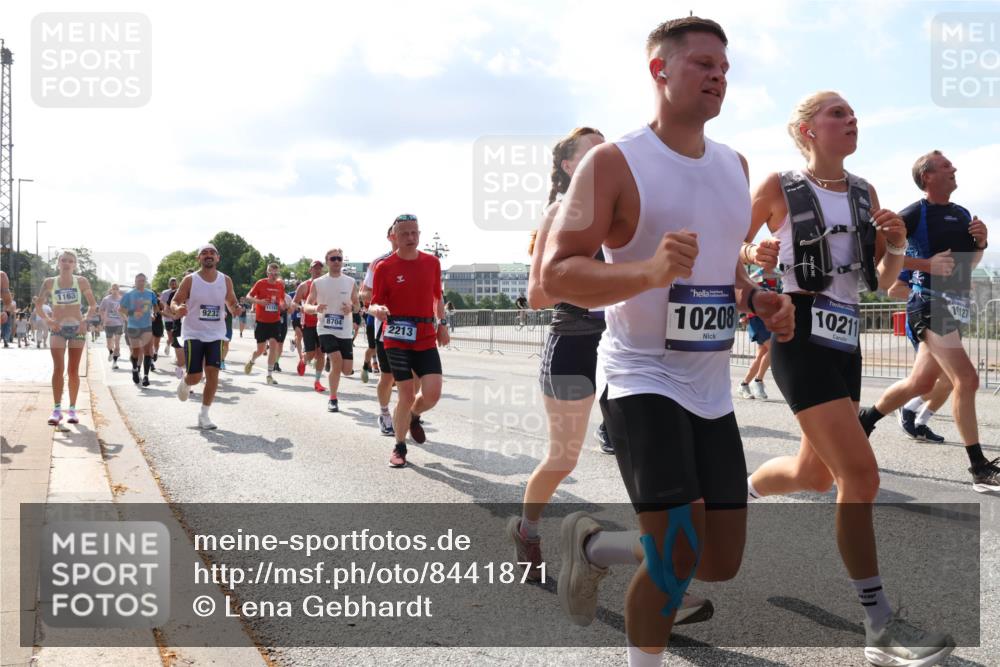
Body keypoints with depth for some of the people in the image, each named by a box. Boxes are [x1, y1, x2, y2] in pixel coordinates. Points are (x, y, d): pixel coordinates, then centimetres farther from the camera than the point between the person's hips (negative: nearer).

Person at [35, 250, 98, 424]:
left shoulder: (81, 281, 1)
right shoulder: (49, 282, 2)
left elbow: (92, 304, 6)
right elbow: (38, 304, 7)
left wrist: (85, 320, -9)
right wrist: (47, 319, -9)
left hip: (77, 328, 0)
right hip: (58, 328, 0)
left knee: (73, 371, 4)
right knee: (58, 369, -9)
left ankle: (72, 409, 10)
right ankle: (57, 409, -7)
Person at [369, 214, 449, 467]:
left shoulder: (432, 262, 7)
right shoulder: (384, 267, -4)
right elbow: (374, 304, -3)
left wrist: (442, 324, 14)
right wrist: (377, 310, -25)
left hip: (426, 339, 3)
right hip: (397, 339, -3)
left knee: (432, 393, -9)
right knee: (406, 394, -3)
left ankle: (413, 417, 26)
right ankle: (399, 448, 16)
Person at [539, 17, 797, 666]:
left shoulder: (734, 166, 12)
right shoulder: (613, 163, -10)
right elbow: (555, 274, -16)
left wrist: (756, 298, 4)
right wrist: (650, 272, -31)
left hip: (712, 387, 7)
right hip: (642, 377, -7)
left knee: (722, 563, 9)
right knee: (678, 558, -14)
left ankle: (593, 545, 34)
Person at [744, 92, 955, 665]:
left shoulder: (865, 193, 11)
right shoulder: (780, 188, -5)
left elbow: (881, 281, 14)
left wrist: (896, 248, -6)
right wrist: (755, 264, -16)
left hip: (845, 342, 7)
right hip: (800, 338, -7)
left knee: (816, 473, 18)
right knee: (860, 475, -15)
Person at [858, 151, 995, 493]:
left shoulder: (962, 214, 13)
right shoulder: (915, 214, -9)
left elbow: (970, 261, 24)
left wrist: (981, 241, 2)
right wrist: (927, 264, -20)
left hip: (955, 307, 8)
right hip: (930, 304, -8)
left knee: (921, 382, 15)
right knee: (966, 379, -16)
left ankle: (865, 420, 34)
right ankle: (980, 470, -12)